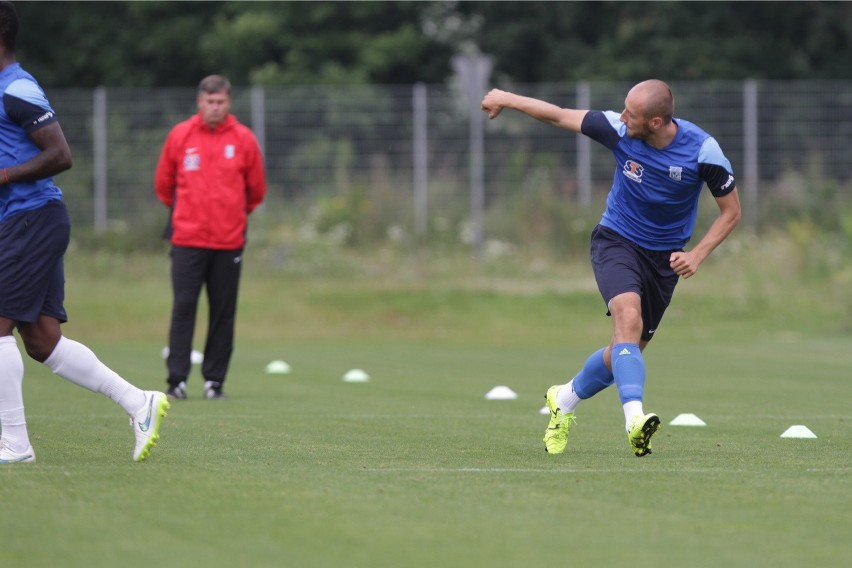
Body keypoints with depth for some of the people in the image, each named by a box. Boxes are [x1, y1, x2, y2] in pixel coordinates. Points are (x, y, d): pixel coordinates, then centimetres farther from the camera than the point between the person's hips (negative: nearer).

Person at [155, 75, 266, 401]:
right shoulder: (180, 136, 1)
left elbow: (256, 189, 13)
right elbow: (163, 184, 13)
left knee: (223, 313, 4)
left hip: (229, 240, 1)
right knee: (183, 309, -6)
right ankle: (177, 379, -7)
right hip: (187, 238, -1)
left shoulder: (243, 139, 1)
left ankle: (214, 380, 10)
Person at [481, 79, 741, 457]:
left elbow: (731, 211, -6)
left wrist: (697, 255, -18)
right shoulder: (618, 129, -17)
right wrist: (507, 99, 8)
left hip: (665, 256, 2)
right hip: (616, 241, -2)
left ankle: (565, 400, 34)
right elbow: (560, 116, -1)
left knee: (628, 350, 6)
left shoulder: (703, 150, -19)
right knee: (628, 318, -30)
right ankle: (635, 419, -43)